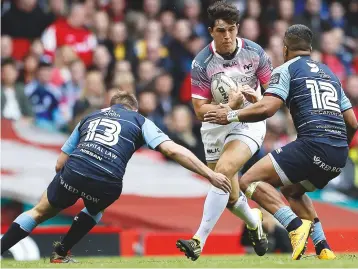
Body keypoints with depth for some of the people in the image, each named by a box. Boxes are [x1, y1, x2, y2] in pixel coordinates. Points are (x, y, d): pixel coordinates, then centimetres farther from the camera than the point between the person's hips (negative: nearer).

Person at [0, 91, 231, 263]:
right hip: (107, 184, -1)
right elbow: (172, 150, 7)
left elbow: (60, 164, 28)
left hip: (73, 170, 1)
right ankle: (61, 253, 37)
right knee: (95, 210, 36)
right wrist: (210, 174, 8)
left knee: (40, 212, 25)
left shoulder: (89, 117, 31)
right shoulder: (140, 121, 22)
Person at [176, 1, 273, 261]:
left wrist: (256, 96, -23)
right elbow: (201, 110, -12)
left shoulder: (255, 53, -10)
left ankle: (199, 241, -28)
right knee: (230, 195, 8)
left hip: (248, 122, -2)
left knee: (223, 171, -27)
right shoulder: (202, 63, -13)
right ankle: (254, 223, 44)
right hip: (216, 125, 2)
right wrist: (230, 106, -28)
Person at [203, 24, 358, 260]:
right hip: (339, 155, 7)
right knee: (292, 189, 31)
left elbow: (267, 109, -9)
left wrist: (232, 115, 4)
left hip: (312, 145, -7)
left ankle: (296, 225, -23)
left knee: (250, 182, -3)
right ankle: (323, 249, 16)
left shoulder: (286, 69, 6)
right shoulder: (330, 73, 26)